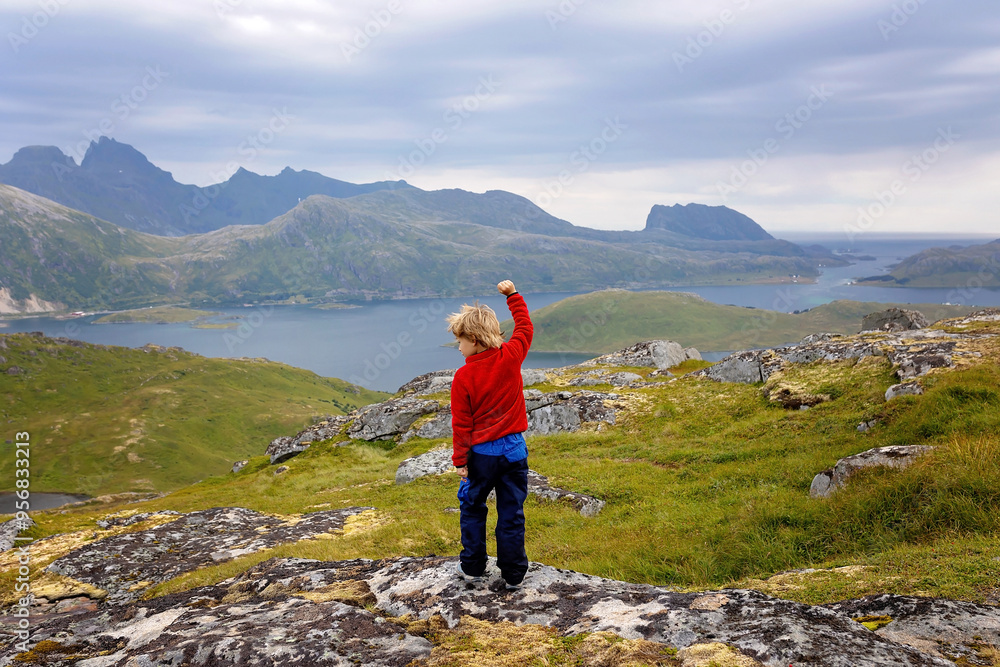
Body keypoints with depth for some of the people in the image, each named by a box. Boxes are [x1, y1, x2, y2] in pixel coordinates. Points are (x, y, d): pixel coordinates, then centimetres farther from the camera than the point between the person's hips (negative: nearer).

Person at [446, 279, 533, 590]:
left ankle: (472, 565, 26)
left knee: (473, 508, 18)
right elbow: (525, 327, 10)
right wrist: (512, 294, 18)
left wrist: (460, 459, 0)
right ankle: (513, 573, 15)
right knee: (511, 513, 9)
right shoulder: (511, 357, -9)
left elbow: (461, 424, -10)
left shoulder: (463, 377, -15)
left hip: (481, 453, -2)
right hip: (514, 448, 3)